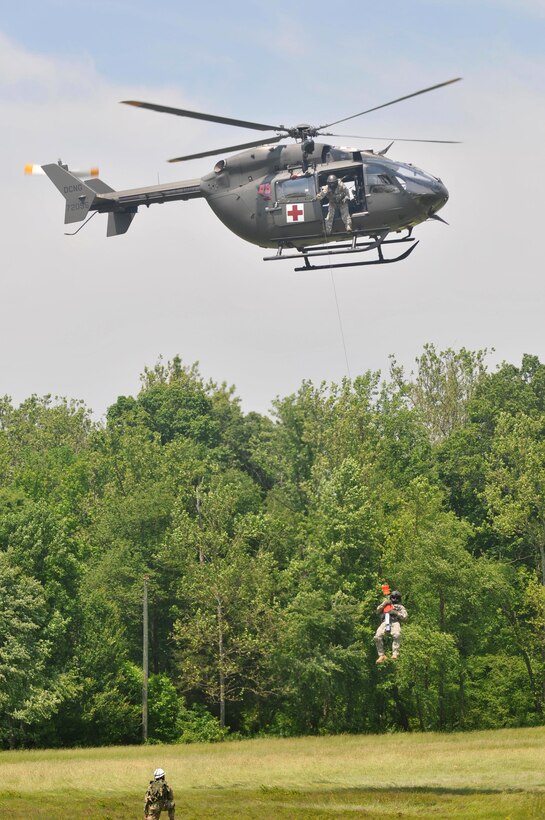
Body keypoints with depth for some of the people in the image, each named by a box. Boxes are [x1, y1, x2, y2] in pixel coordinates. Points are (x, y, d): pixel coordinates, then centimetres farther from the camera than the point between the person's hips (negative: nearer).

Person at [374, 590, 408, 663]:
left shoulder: (400, 607, 27)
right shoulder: (386, 605, 34)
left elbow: (405, 617, 13)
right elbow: (377, 611, 21)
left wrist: (396, 613, -1)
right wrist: (384, 603, 9)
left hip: (395, 622, -2)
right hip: (385, 622, 2)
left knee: (397, 635, -38)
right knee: (377, 636, -27)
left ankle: (395, 654, -42)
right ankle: (381, 655, -22)